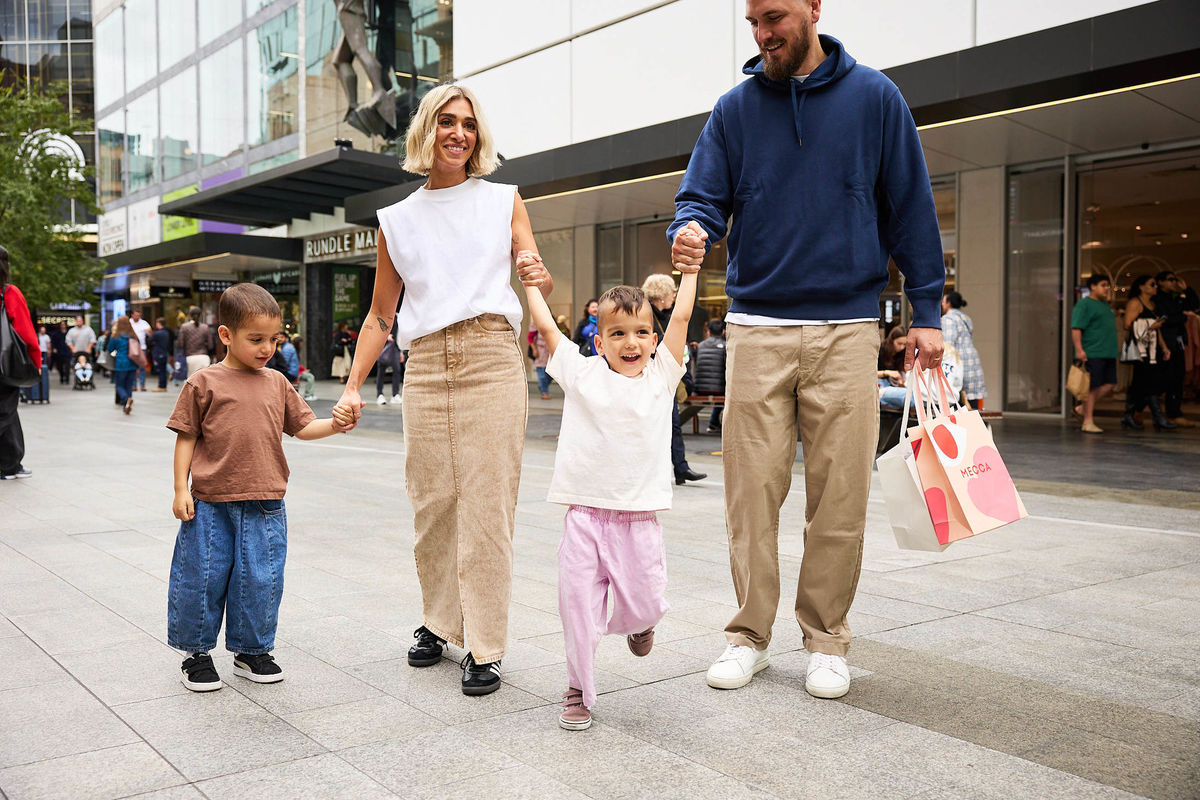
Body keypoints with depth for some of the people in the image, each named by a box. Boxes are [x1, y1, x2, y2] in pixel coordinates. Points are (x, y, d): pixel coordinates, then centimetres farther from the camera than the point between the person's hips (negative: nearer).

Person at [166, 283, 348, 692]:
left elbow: (302, 427, 13)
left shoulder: (277, 383, 9)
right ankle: (195, 653, 22)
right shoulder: (203, 383, -2)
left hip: (265, 506, 3)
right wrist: (181, 489, -4)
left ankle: (251, 651, 25)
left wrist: (334, 425, -6)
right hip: (211, 504, -3)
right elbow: (186, 437, 0)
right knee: (203, 577, 5)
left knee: (260, 581, 8)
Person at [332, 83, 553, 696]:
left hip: (492, 359, -2)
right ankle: (439, 621, 23)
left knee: (487, 503, -5)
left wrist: (542, 278, -19)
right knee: (433, 501, 4)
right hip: (426, 365, 2)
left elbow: (538, 276, 5)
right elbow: (380, 317, 17)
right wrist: (352, 388, 9)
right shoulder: (398, 219, 14)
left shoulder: (504, 200, 12)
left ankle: (485, 647, 3)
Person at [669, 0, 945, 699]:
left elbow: (911, 209, 7)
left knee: (839, 496, 2)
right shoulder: (736, 108, 9)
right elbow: (704, 196, 6)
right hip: (757, 328, 1)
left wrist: (926, 311, 2)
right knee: (752, 491, 1)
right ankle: (751, 634, 15)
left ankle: (827, 640, 17)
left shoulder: (875, 97, 6)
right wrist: (691, 230, -19)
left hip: (845, 328, -1)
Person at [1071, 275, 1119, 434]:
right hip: (1091, 354, -9)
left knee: (1109, 385, 5)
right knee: (1092, 386, -6)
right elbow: (1076, 329, -15)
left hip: (1108, 354, 9)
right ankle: (1088, 422, 0)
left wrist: (1113, 351, 27)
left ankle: (1084, 407, 18)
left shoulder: (1106, 305, 21)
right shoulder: (1084, 305, -6)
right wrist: (1079, 350, -24)